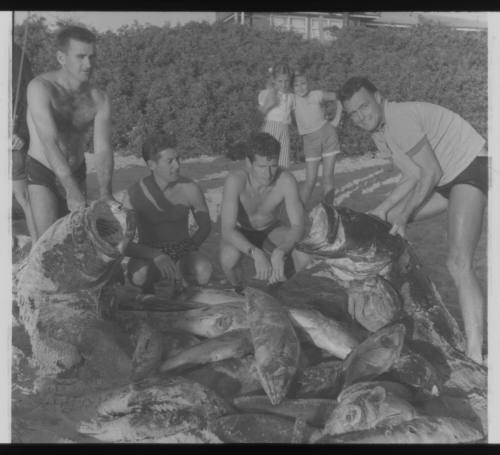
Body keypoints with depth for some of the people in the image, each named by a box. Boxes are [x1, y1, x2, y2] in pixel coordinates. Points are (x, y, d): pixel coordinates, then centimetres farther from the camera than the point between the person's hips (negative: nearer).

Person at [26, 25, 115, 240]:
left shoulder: (99, 99, -9)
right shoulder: (41, 88, -22)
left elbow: (102, 148, -16)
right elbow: (49, 142, -33)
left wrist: (105, 193, -31)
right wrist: (72, 189, -43)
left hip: (76, 174, 4)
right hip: (41, 174, -4)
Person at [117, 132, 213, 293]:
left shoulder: (190, 189, -13)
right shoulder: (134, 194, -17)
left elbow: (205, 226, 4)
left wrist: (188, 252, -13)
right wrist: (156, 255, -33)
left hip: (182, 251, 1)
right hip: (149, 254, -1)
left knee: (203, 272, -33)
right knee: (139, 275, -37)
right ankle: (148, 287, 3)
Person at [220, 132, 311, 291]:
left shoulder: (286, 180, -31)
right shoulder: (235, 180, -37)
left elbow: (298, 226, -33)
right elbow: (227, 231, -42)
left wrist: (279, 253, -53)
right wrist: (257, 254, -58)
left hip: (270, 230, 2)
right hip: (239, 232, -2)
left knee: (305, 253, -26)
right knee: (228, 259, -36)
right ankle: (240, 292, -1)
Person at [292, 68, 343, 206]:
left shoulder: (317, 95, -2)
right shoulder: (292, 99, -5)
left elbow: (339, 98, 11)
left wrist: (337, 119, 5)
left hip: (327, 134, 1)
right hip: (310, 140, -1)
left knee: (328, 177, 0)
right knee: (310, 181, -7)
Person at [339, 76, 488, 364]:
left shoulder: (399, 118, -21)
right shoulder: (379, 134, 9)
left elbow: (431, 171, -20)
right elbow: (414, 176, 12)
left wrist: (404, 214, -12)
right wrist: (381, 211, 6)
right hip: (442, 177, 10)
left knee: (458, 262, -23)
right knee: (388, 220, 14)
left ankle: (475, 355, -25)